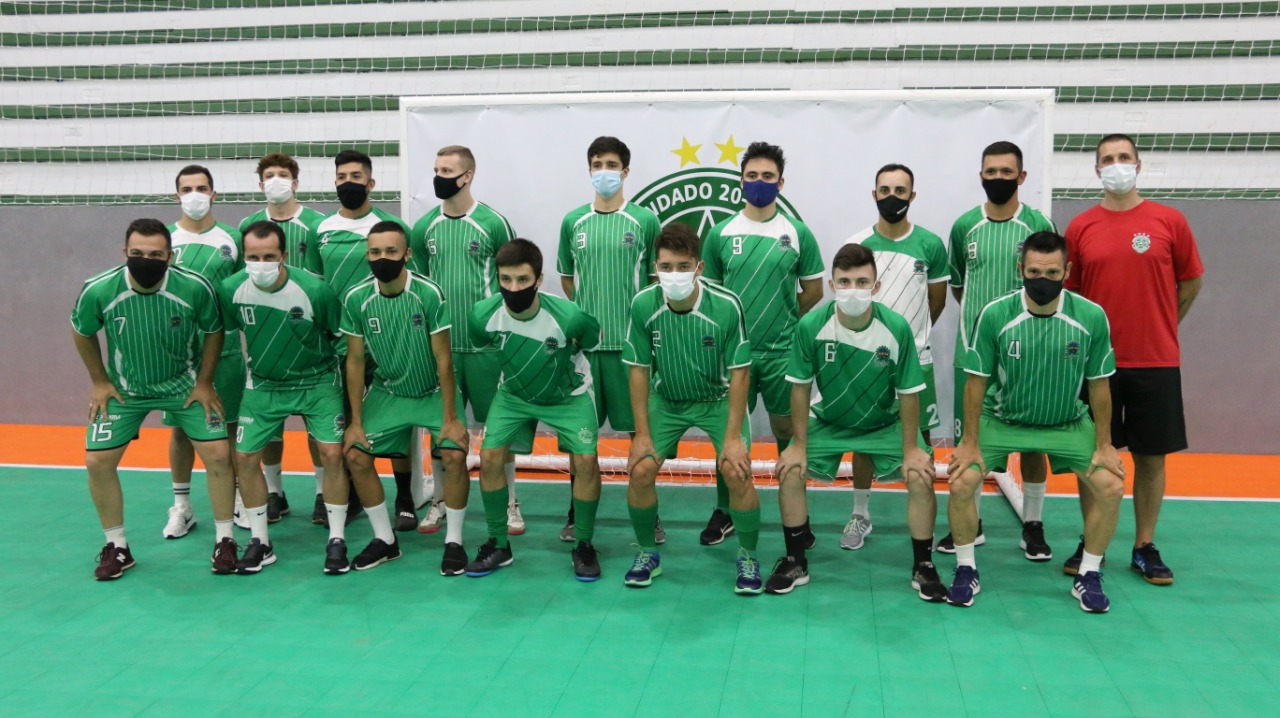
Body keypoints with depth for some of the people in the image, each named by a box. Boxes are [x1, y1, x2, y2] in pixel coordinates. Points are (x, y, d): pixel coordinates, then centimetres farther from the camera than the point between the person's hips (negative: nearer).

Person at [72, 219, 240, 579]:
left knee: (218, 453, -9)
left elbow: (213, 331, -6)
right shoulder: (98, 291, -23)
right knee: (97, 462, -4)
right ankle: (117, 547, 16)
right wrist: (100, 381, 0)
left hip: (184, 384, -1)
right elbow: (82, 333, -1)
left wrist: (204, 383, -6)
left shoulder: (195, 288, -25)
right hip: (123, 389, 1)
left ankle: (224, 541, 9)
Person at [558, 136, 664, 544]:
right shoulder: (573, 222, 8)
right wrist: (581, 316, 6)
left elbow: (657, 278, 5)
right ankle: (577, 511, 21)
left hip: (630, 340, -2)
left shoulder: (645, 221, 1)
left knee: (639, 426, 4)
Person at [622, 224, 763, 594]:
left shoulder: (726, 305, -26)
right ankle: (647, 553, 14)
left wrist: (733, 435, -17)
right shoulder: (643, 304, -19)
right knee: (641, 470, -12)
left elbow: (739, 372, -15)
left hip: (718, 399, -2)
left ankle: (748, 557, 6)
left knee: (736, 471, -19)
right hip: (666, 400, 2)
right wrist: (642, 434, -8)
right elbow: (639, 370, -8)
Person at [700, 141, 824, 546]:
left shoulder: (797, 233, 0)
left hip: (782, 351, -1)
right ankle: (725, 512, 23)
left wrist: (784, 321, 6)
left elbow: (813, 291, 7)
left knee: (788, 434, 9)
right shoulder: (721, 233, 2)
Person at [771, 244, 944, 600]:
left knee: (921, 477, -17)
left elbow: (908, 393, -15)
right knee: (790, 472, -14)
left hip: (886, 423, -1)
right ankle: (795, 562, 6)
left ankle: (923, 567, 4)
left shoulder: (897, 328, -27)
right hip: (828, 421, 1)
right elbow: (801, 387, -13)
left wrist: (911, 449, -12)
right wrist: (799, 444, -9)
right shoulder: (810, 326, -26)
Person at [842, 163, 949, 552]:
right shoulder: (855, 245, -2)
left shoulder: (930, 244, -2)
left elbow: (937, 301, 9)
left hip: (915, 359, 0)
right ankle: (860, 515, 21)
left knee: (920, 437, 7)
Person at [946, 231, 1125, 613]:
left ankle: (1088, 577, 10)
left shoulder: (1091, 316, -16)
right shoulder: (995, 314, -20)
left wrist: (1103, 444, -2)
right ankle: (966, 571, 6)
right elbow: (977, 382, -11)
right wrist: (970, 443, -10)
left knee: (1111, 488, -11)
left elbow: (1099, 384, -4)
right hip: (1002, 420, -1)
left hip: (1068, 424, 1)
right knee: (961, 483, -17)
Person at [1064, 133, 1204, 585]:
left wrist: (1160, 327, 12)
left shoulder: (1169, 221, -1)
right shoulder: (1080, 228, 2)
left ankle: (1145, 548, 19)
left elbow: (1190, 281, 10)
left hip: (1156, 362, 0)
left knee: (1151, 457, 6)